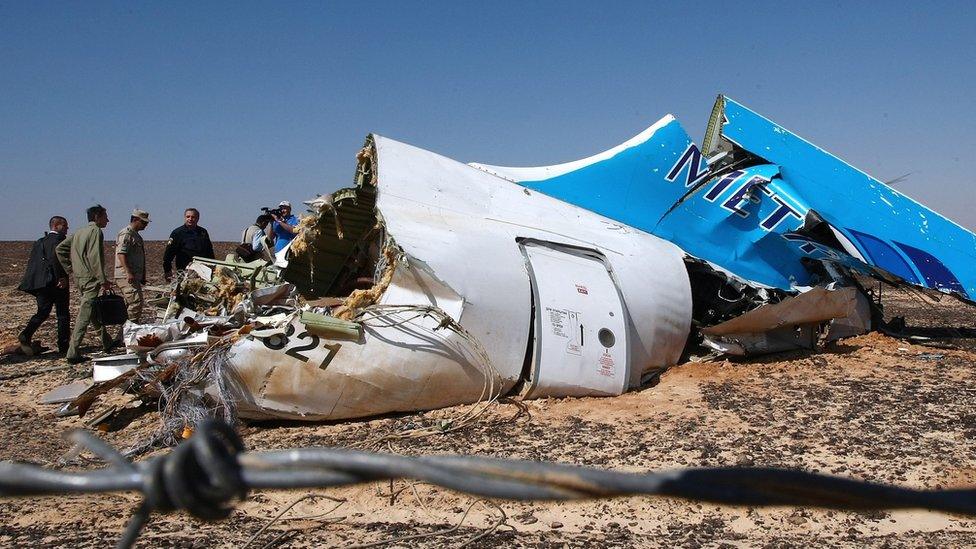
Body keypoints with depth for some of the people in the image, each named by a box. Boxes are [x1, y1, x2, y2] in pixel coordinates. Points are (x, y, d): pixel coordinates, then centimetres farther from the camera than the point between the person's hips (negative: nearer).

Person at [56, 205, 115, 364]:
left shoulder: (79, 232, 16)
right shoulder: (95, 231, -10)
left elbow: (59, 249, 18)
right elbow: (94, 257, -19)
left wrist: (69, 269, 18)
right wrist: (103, 280, -18)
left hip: (79, 278, 10)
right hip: (91, 279, -10)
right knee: (84, 316, -8)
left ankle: (107, 342, 31)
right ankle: (72, 353, -9)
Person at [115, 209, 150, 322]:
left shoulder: (136, 235, 22)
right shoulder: (126, 234, -10)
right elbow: (121, 254, -20)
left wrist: (142, 277, 25)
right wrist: (128, 273, -27)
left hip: (134, 277, 10)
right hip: (126, 277, -10)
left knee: (129, 304, 12)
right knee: (136, 302, -16)